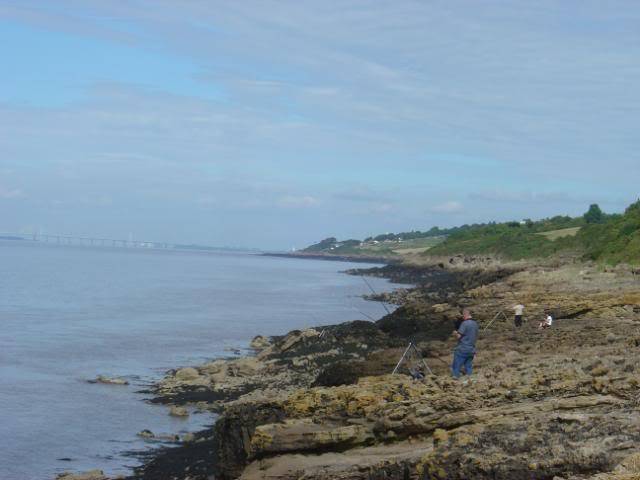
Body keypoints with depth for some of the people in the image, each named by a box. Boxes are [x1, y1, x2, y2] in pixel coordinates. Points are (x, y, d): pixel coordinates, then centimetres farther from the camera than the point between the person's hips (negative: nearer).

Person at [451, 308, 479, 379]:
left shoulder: (465, 323, -15)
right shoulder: (475, 324, 10)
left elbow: (458, 336, -16)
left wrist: (455, 333, 6)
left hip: (462, 350, -7)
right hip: (471, 350, 7)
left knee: (455, 369, 0)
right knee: (468, 369, 13)